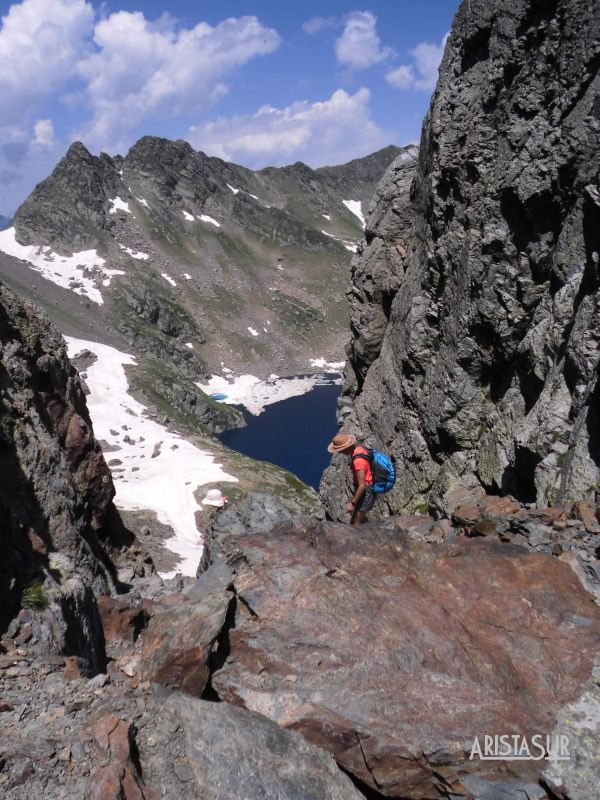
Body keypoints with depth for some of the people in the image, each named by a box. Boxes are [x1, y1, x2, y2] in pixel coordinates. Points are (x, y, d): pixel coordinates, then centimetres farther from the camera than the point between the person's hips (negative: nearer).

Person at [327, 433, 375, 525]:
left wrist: (352, 503, -20)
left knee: (354, 524, -1)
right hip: (368, 488, 10)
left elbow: (362, 486, -29)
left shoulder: (358, 460, -32)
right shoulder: (359, 448, -3)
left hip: (366, 493, -10)